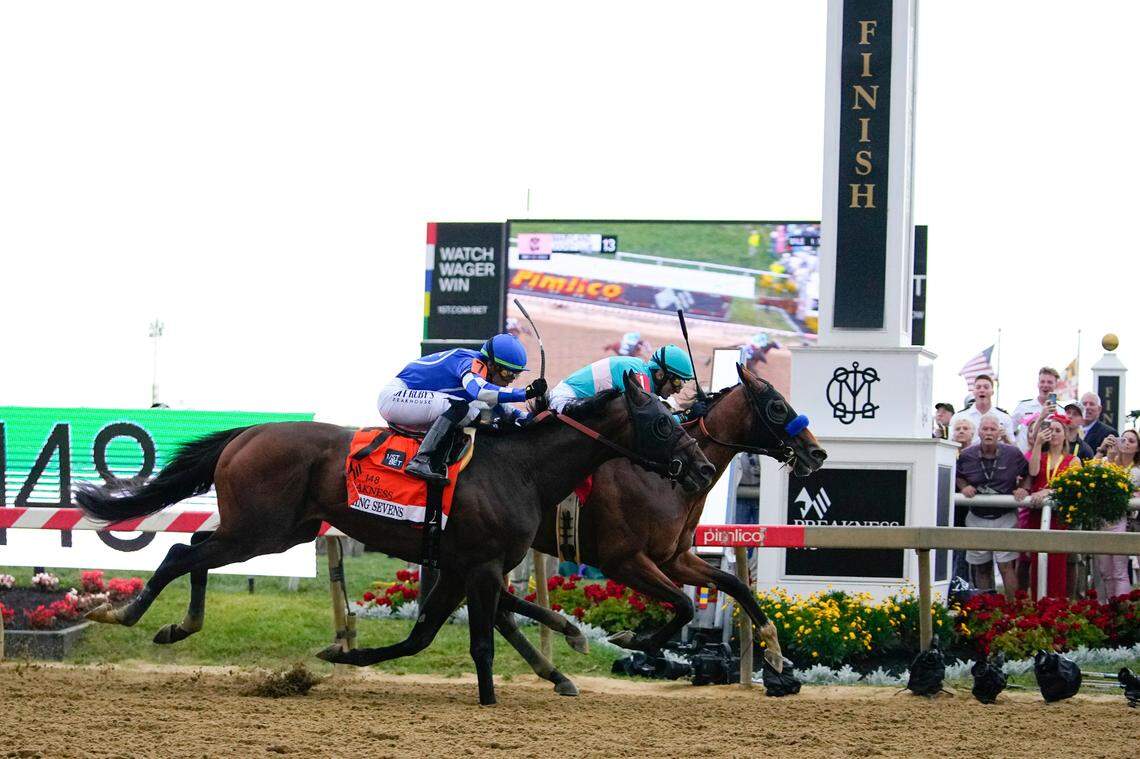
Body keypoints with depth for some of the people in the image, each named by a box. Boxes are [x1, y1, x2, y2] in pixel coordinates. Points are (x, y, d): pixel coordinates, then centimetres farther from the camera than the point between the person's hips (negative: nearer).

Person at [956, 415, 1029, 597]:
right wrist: (963, 486, -3)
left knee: (1006, 566, -10)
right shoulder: (966, 456, 2)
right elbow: (958, 476, 17)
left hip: (1005, 518, -3)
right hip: (977, 519, 3)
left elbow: (1028, 475, 12)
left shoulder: (1013, 454, -2)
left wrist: (1023, 489, -6)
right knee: (981, 568, 9)